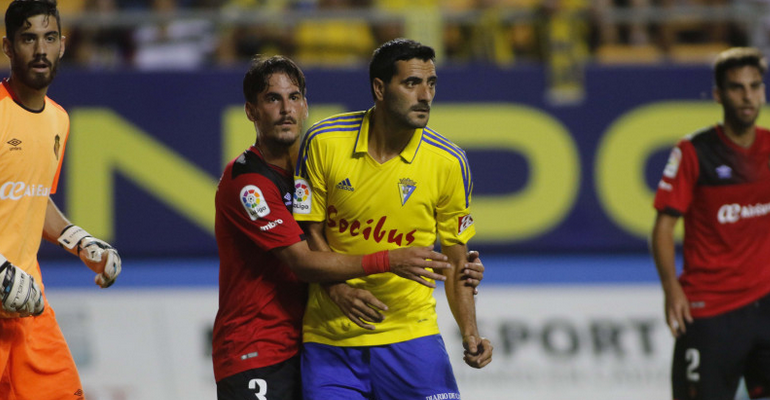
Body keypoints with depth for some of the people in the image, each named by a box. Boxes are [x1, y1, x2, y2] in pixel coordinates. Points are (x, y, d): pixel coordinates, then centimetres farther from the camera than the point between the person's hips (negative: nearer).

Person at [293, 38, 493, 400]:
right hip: (330, 337, 0)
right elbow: (309, 230, 2)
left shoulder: (449, 163, -4)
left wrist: (470, 335, -9)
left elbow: (456, 263, 3)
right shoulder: (324, 142, -5)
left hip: (410, 332, 0)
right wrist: (337, 285, -15)